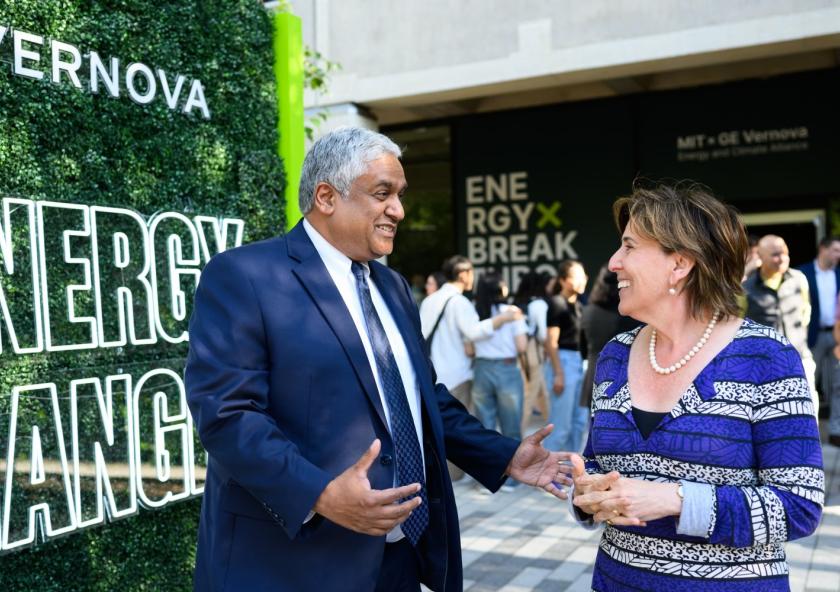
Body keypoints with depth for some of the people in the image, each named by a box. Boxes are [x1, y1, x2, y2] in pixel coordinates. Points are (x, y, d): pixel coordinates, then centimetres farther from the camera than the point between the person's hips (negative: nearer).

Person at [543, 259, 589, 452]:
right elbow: (551, 342, -13)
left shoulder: (578, 305, 13)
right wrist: (558, 374, -17)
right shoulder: (557, 303, -9)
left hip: (580, 362, 8)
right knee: (560, 425, -4)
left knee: (580, 422, 12)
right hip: (563, 362, -8)